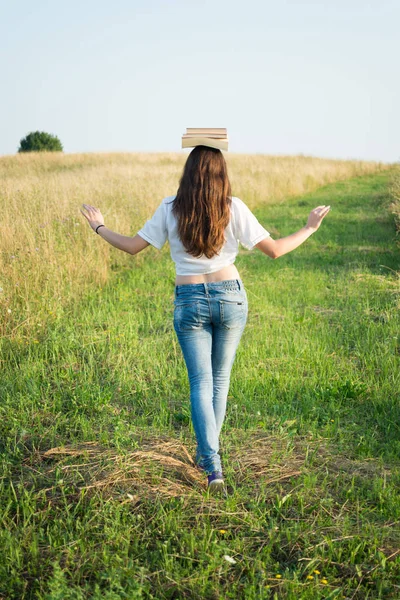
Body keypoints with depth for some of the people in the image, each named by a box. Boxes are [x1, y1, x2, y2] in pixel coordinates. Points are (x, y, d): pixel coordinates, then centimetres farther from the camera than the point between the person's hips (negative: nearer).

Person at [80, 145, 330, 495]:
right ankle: (207, 451, 31)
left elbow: (133, 247, -1)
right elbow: (274, 250, -7)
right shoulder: (233, 208, -7)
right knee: (220, 379, 18)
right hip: (230, 297, 0)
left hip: (189, 301, 0)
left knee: (201, 384, 5)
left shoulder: (170, 208, -5)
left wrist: (99, 228, 16)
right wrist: (310, 229, 8)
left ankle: (213, 466, -7)